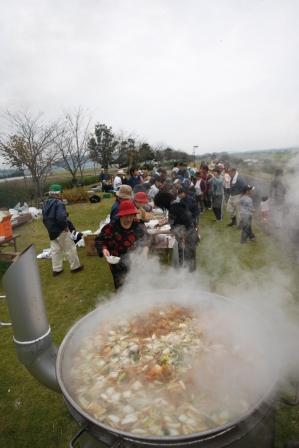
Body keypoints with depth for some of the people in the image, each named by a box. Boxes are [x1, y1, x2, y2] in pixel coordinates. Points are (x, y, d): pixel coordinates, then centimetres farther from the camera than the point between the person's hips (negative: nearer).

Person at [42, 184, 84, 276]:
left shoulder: (45, 204, 7)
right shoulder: (59, 203, -21)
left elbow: (45, 218, 14)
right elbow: (61, 217, -34)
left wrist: (49, 228, 19)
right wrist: (65, 226, -19)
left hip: (51, 231, 8)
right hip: (61, 231, -8)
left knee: (55, 250, 16)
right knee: (70, 249, 7)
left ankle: (56, 269, 25)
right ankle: (75, 266, 17)